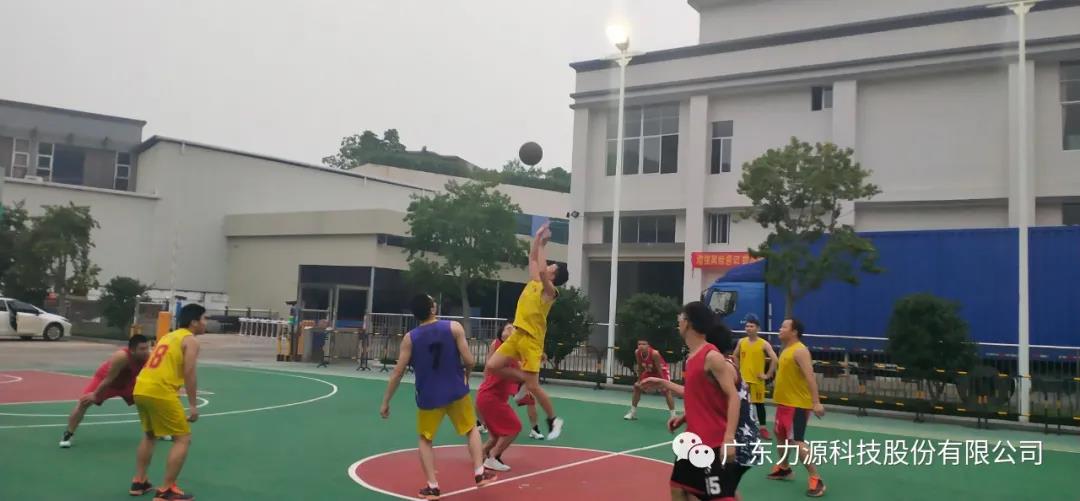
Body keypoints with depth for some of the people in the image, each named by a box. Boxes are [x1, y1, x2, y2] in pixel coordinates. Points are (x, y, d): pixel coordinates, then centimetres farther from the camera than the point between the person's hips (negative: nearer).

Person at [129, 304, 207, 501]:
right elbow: (189, 373, -10)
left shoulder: (169, 336, 24)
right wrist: (193, 405, -8)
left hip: (140, 389, 9)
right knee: (183, 439, 1)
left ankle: (139, 482, 30)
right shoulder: (191, 340, -1)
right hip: (160, 392, -9)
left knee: (149, 435, 28)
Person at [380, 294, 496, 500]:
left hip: (428, 396, 0)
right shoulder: (454, 327, -9)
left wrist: (385, 402, 4)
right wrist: (466, 369, 12)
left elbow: (398, 372, -4)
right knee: (472, 430, 22)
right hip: (456, 392, 0)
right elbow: (469, 361, -12)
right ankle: (479, 473, 16)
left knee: (425, 439, 18)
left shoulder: (410, 338, -5)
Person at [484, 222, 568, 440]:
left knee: (533, 386, -4)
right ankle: (523, 381, 17)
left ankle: (554, 420, 14)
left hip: (532, 339, -8)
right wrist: (537, 239, 11)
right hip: (517, 335, 8)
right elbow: (533, 260, 21)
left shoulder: (550, 291, -11)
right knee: (492, 366, -4)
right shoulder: (534, 282, 11)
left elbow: (541, 270, -29)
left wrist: (541, 244, -19)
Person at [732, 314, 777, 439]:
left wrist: (768, 375, -14)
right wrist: (738, 370, 10)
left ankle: (763, 428, 12)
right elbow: (735, 356, 18)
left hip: (757, 379, -3)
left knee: (759, 403, 4)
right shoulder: (741, 342, 3)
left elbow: (774, 359, -14)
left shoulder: (764, 344, -9)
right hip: (743, 379, 3)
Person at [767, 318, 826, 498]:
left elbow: (810, 377, -26)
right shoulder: (786, 349, 11)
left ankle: (816, 479, -8)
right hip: (784, 401, 10)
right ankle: (784, 468, 40)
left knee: (796, 441, -14)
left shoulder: (800, 350, -18)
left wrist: (816, 402, -33)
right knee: (780, 434, 22)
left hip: (797, 404, -10)